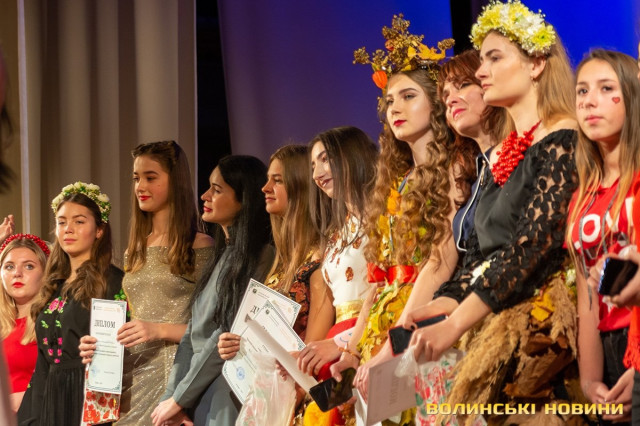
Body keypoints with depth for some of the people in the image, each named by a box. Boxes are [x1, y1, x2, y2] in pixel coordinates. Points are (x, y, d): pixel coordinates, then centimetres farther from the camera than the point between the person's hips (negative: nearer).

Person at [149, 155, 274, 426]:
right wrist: (171, 396, -1)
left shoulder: (260, 258, -12)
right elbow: (193, 334, 10)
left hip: (227, 400, -8)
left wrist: (179, 399, -9)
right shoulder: (221, 256, 15)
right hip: (199, 401, 8)